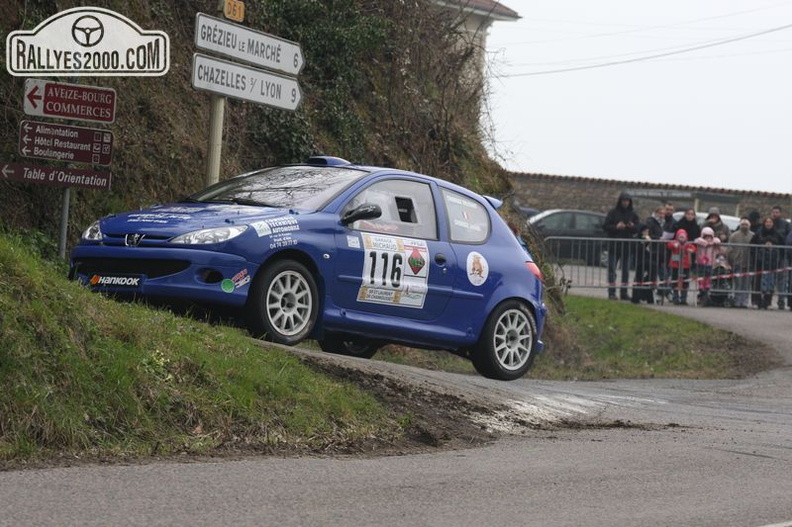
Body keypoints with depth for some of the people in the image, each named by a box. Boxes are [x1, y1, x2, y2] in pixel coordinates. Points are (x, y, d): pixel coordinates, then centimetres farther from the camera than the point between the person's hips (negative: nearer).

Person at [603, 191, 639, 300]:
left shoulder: (632, 214, 8)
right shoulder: (613, 212, -1)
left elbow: (638, 229, 10)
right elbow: (605, 226, -3)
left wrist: (633, 227, -12)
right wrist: (616, 227, -19)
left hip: (627, 245, 3)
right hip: (614, 245, -3)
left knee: (626, 271, 7)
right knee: (612, 270, -5)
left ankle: (624, 292, 14)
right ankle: (611, 292, -3)